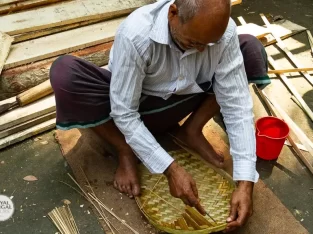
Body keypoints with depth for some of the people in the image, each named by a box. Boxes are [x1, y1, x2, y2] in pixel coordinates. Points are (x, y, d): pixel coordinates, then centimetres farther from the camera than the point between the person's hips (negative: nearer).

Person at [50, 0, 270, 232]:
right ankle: (126, 152, -9)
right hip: (131, 107, -2)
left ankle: (191, 131, -3)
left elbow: (236, 105, -24)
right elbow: (124, 114, -29)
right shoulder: (135, 34, -35)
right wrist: (171, 169, -35)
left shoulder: (224, 32, -26)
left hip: (177, 102, 3)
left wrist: (245, 182, -30)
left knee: (252, 49, -14)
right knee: (64, 72, -31)